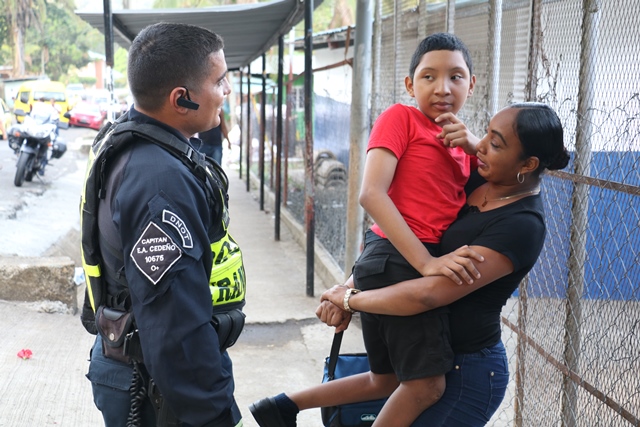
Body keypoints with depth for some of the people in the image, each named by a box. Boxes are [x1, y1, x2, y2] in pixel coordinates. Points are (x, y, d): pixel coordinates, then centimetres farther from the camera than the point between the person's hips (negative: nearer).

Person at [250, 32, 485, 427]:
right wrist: (425, 262, -23)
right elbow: (372, 193, -17)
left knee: (389, 383, 17)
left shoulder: (459, 140, 18)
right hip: (398, 260, -9)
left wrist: (473, 144, -6)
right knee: (426, 385, -7)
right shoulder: (401, 118, -5)